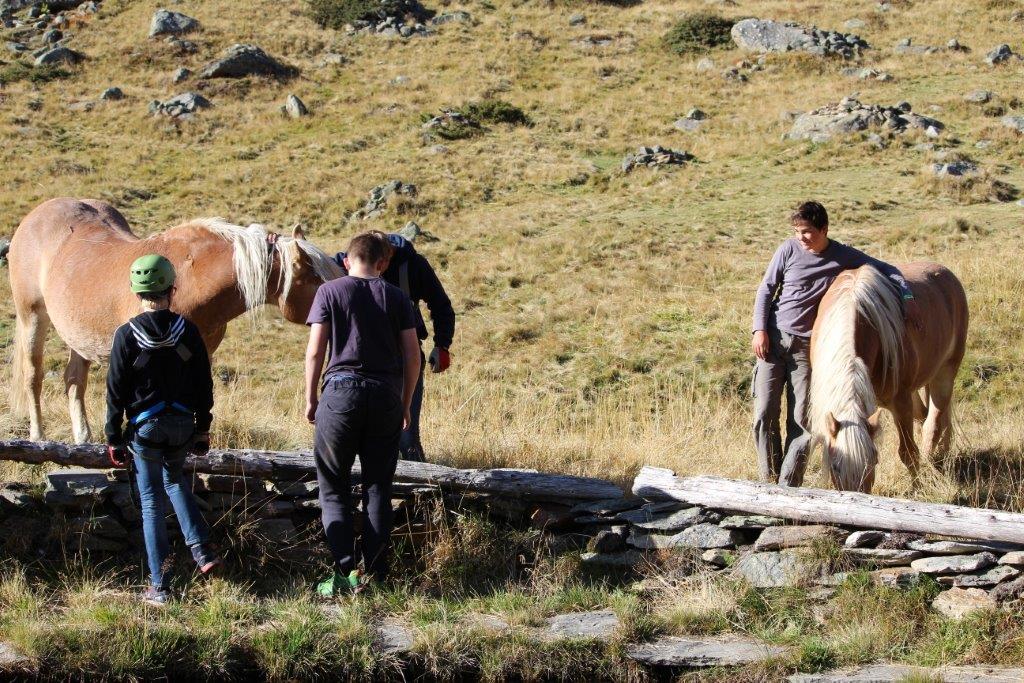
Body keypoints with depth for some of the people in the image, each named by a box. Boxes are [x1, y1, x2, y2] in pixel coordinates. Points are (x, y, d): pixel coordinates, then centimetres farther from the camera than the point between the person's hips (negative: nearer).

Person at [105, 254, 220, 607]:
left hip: (145, 428, -3)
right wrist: (203, 428, 15)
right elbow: (204, 385, 3)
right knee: (174, 480, 29)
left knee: (152, 504, 4)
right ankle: (200, 549, 14)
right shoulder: (188, 332, -3)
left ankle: (159, 587, 6)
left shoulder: (126, 335, -10)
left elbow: (116, 392, -7)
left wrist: (114, 438, 0)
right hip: (183, 425, 3)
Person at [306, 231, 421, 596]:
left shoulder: (330, 292, 1)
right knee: (378, 487, 9)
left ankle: (346, 570, -8)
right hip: (386, 395, 2)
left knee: (333, 487, 5)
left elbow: (315, 351, -4)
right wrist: (405, 404, 14)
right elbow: (412, 355, 4)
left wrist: (310, 398, 7)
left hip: (341, 390, -2)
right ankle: (375, 573, 8)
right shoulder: (397, 297, 7)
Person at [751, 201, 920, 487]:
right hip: (772, 340, 0)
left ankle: (788, 487, 5)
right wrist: (760, 330, -5)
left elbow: (886, 270, 5)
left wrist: (907, 297, -11)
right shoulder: (789, 249, -3)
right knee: (764, 414, -5)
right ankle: (770, 481, 7)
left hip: (807, 347, 0)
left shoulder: (843, 257, -2)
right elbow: (766, 290, 4)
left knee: (800, 421, -3)